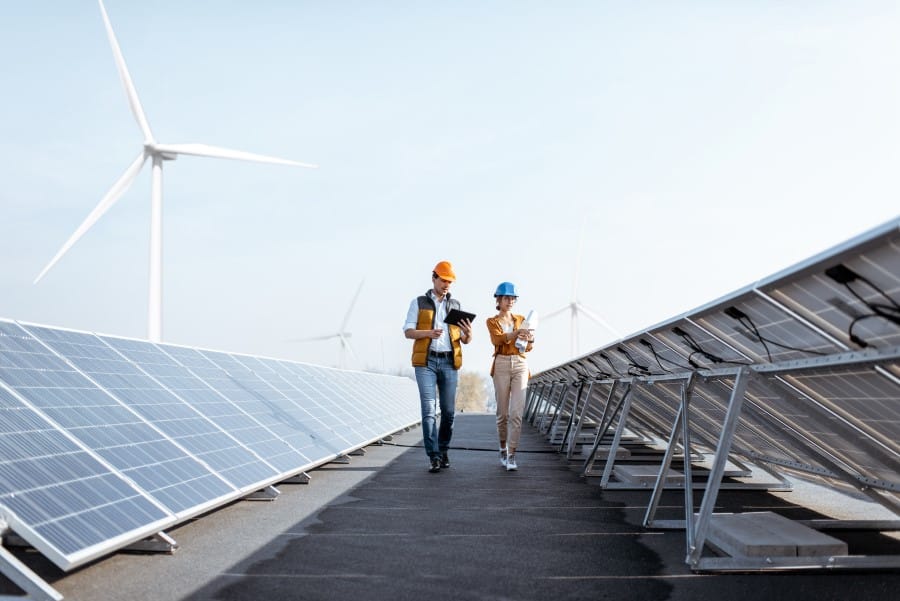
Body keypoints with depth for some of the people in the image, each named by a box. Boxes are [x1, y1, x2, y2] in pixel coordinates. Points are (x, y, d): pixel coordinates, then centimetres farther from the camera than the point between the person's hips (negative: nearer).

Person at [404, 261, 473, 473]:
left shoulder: (455, 305, 13)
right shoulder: (418, 303, 7)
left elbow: (465, 340, 11)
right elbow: (408, 332, -1)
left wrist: (468, 334, -14)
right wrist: (428, 333, -20)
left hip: (449, 362, 3)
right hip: (426, 361, -2)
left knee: (448, 410, 4)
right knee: (429, 409, -9)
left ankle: (443, 450, 20)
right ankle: (434, 456, -9)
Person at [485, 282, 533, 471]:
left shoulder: (521, 319, 15)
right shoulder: (492, 322, 7)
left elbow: (528, 347, 7)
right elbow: (498, 339, -14)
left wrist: (530, 338, -17)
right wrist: (518, 333, -31)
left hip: (520, 365, 1)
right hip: (501, 365, -1)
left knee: (516, 412, -9)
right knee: (502, 412, 4)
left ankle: (511, 455, -8)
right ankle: (503, 448, 24)